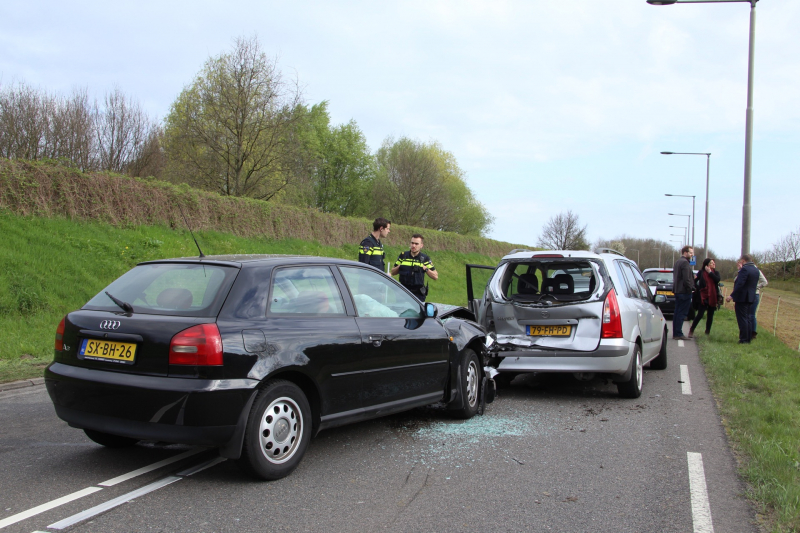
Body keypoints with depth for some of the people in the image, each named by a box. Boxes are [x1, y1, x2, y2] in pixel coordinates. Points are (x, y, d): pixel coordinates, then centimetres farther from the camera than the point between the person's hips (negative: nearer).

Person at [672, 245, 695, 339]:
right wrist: (691, 288, -13)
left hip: (678, 291, 10)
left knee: (677, 313, 11)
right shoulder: (685, 262, -14)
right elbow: (686, 279, -20)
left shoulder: (677, 262, 17)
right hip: (684, 292, -10)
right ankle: (678, 334, -8)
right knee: (682, 313, -7)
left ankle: (676, 333, 14)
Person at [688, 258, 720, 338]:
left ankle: (707, 331, 18)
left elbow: (717, 280, -11)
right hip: (704, 297, -4)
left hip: (712, 297, 4)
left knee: (710, 315, 8)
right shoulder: (701, 272, 0)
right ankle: (691, 330, 3)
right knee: (700, 315, -8)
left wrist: (710, 272, -9)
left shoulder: (715, 273, 9)